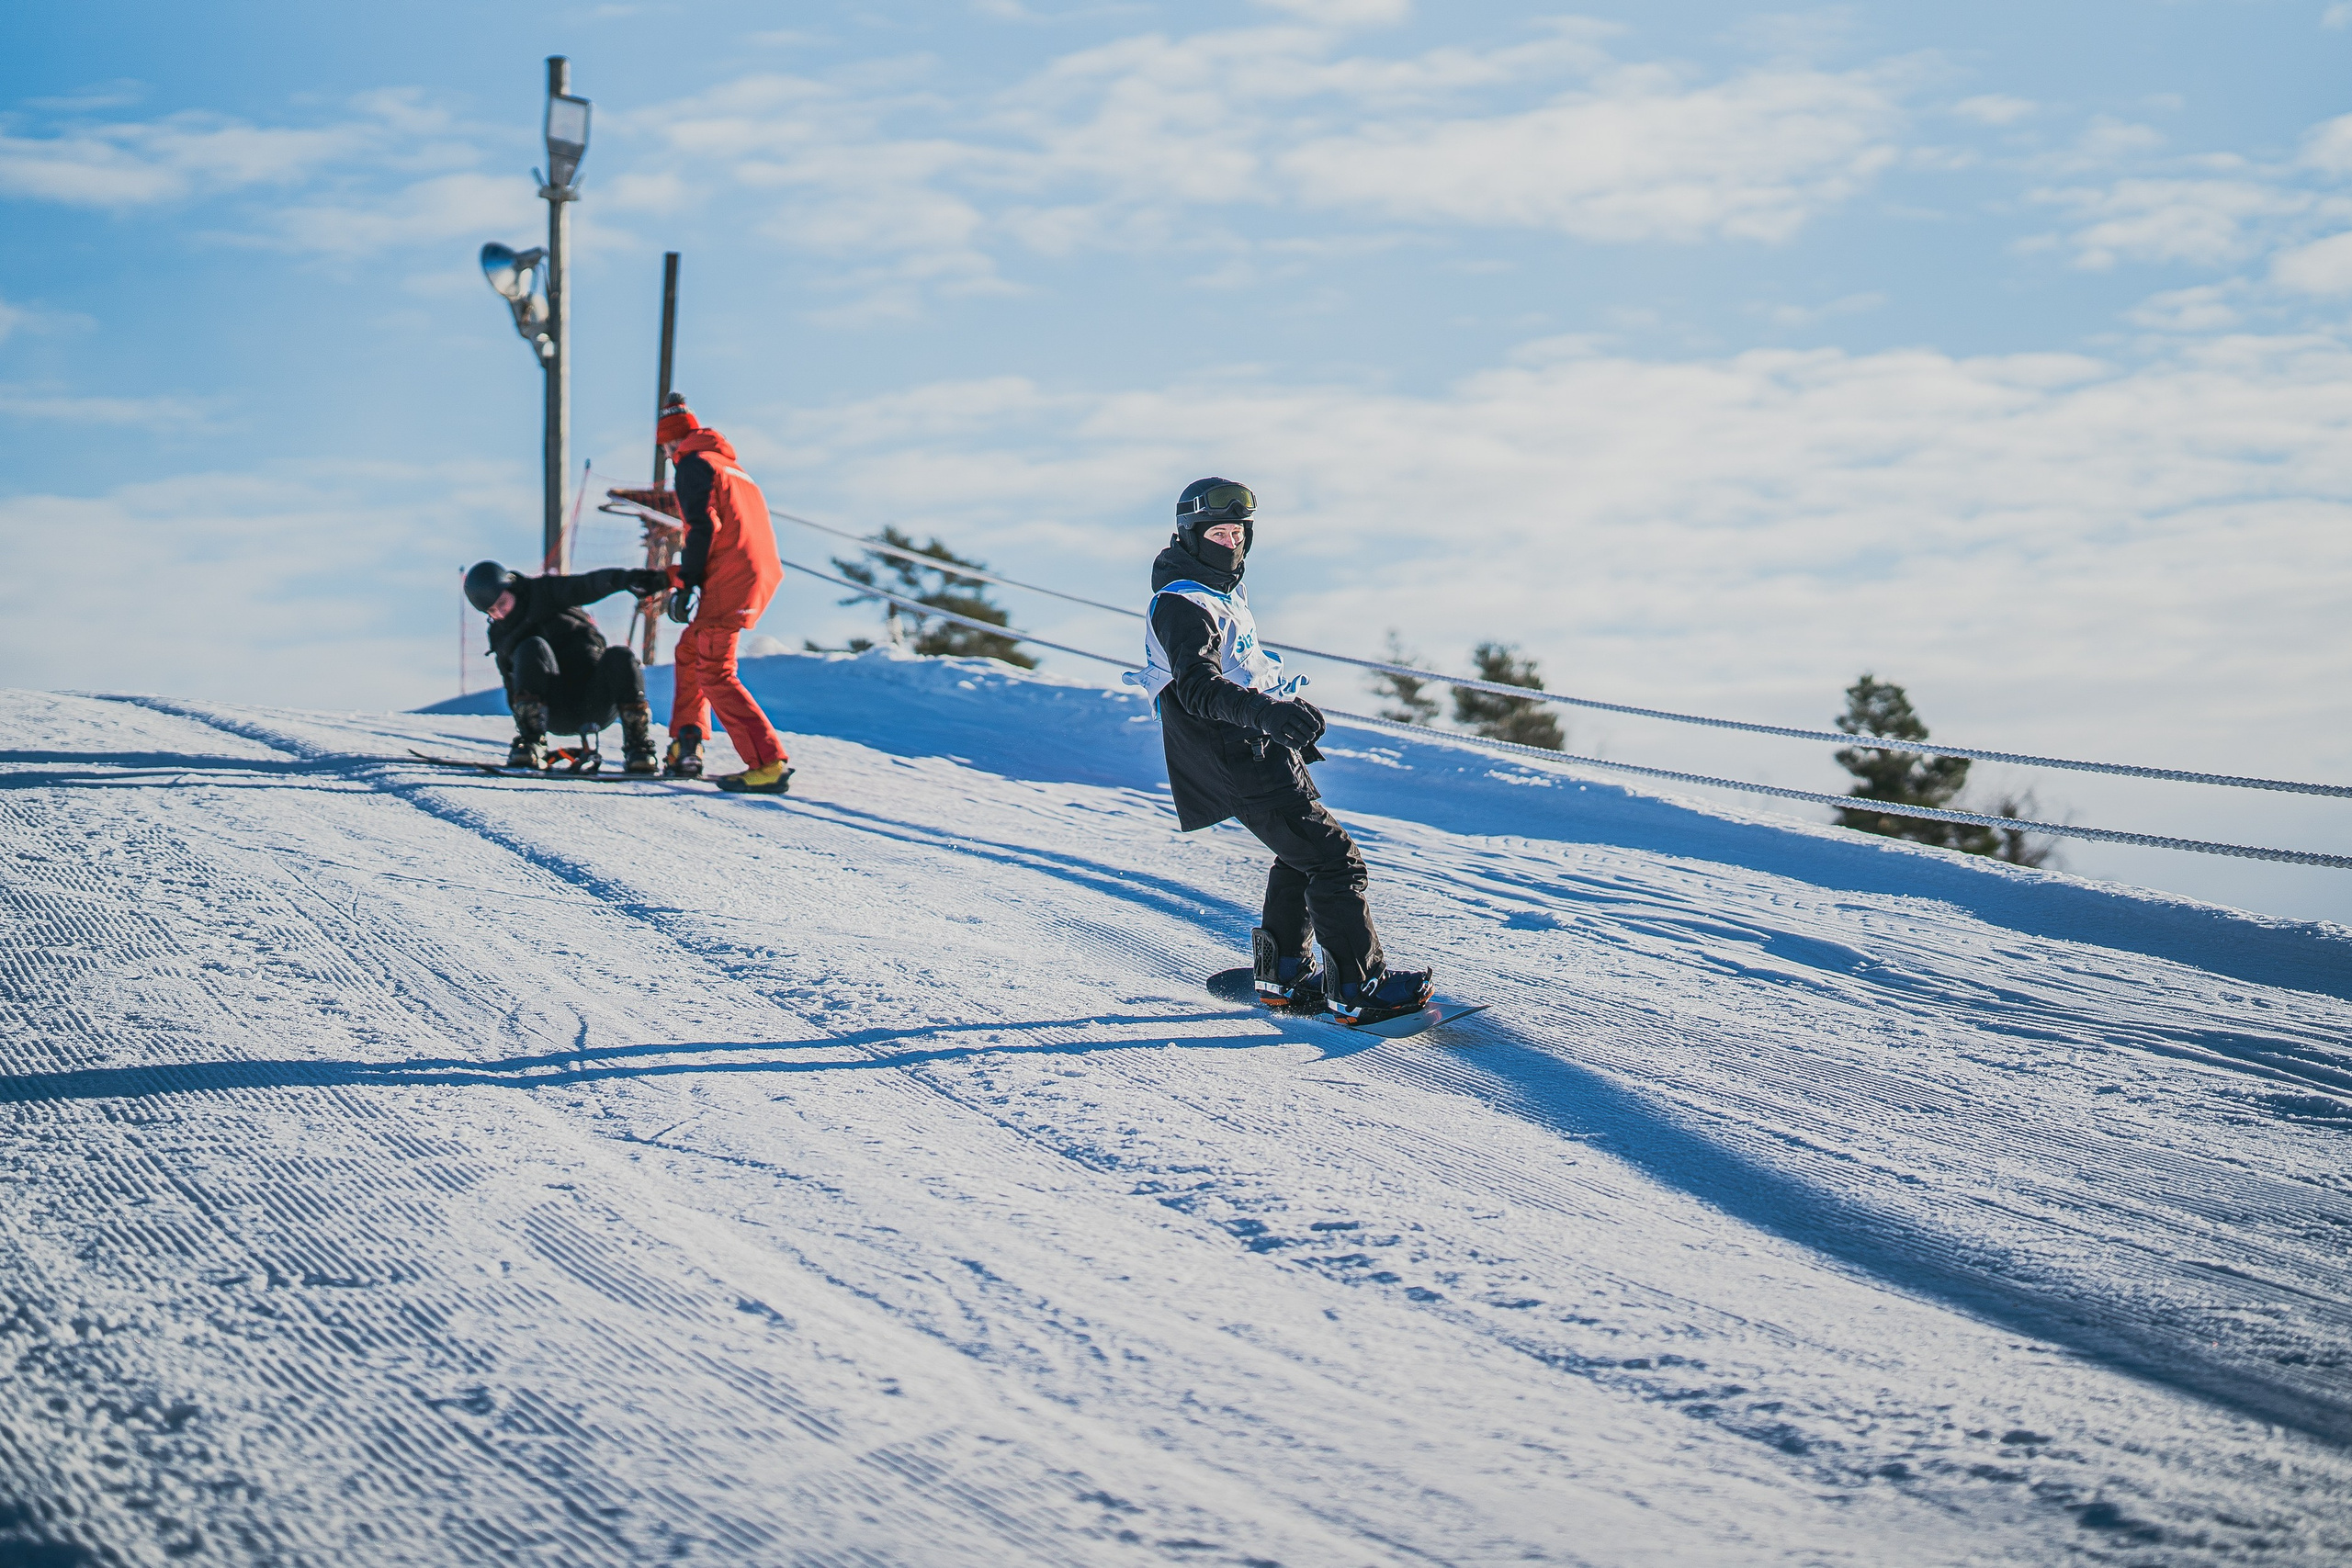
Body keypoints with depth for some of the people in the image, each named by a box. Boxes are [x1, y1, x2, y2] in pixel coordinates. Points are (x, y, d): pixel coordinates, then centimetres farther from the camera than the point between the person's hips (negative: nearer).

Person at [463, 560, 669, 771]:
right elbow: (513, 688, 19)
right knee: (531, 649, -24)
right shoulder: (501, 636, 15)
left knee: (620, 658, -31)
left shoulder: (548, 593, 2)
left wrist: (627, 578, -39)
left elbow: (588, 586, -18)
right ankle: (530, 745, -30)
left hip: (596, 704, -1)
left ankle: (638, 747, -24)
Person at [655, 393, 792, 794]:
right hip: (763, 574, 9)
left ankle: (768, 765, -19)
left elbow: (703, 525, -13)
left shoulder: (694, 463, 1)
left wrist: (688, 583, -12)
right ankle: (686, 751, 18)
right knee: (690, 650, 22)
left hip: (729, 580, -9)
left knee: (715, 674, -10)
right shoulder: (732, 467, 28)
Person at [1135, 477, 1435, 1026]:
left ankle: (1283, 974, 28)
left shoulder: (1223, 592, 17)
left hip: (1261, 751, 11)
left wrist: (1290, 725, 40)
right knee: (1335, 860, -11)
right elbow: (1199, 688, -33)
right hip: (1245, 765, -11)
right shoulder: (1182, 606, -17)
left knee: (1303, 856, 21)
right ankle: (1360, 988, -10)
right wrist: (1265, 711, -50)